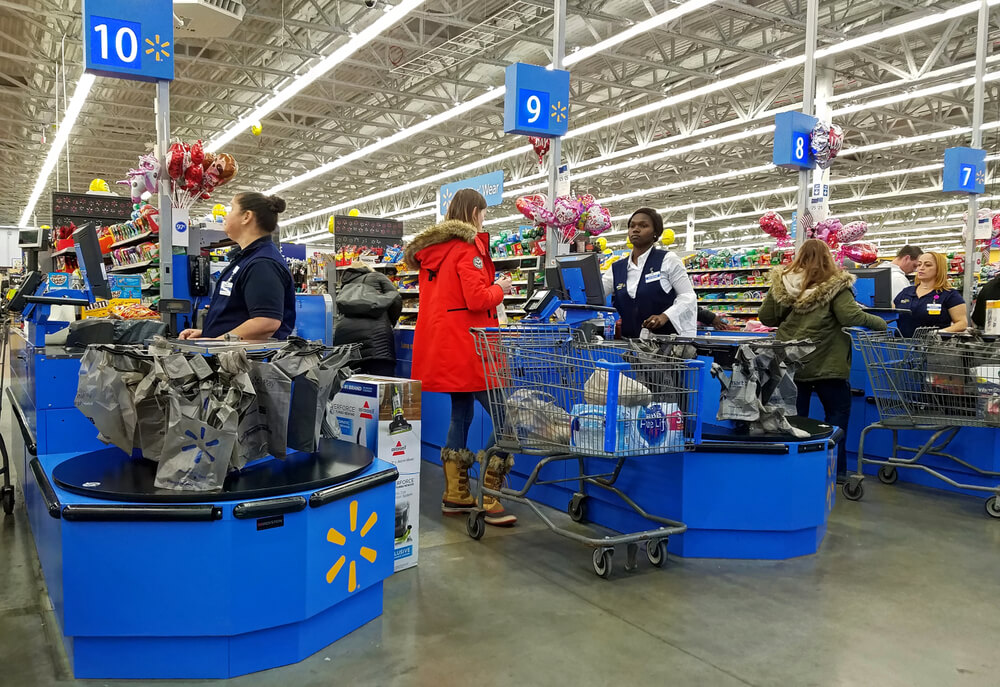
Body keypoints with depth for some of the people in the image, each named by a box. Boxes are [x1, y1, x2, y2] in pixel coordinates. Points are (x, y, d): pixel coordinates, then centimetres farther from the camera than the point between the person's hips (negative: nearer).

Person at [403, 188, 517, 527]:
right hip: (467, 348, -10)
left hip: (442, 347, 10)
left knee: (461, 415, 16)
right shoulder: (468, 247, -11)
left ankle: (455, 495, 21)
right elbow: (477, 299, -20)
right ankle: (490, 502, -7)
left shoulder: (431, 249, 16)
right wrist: (500, 288, -1)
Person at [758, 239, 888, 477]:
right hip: (824, 363, -3)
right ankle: (835, 470, 15)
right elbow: (851, 316, -17)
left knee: (795, 416, 11)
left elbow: (766, 317, 3)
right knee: (837, 412, 13)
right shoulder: (834, 285, -10)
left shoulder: (782, 282, 0)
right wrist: (880, 323, -2)